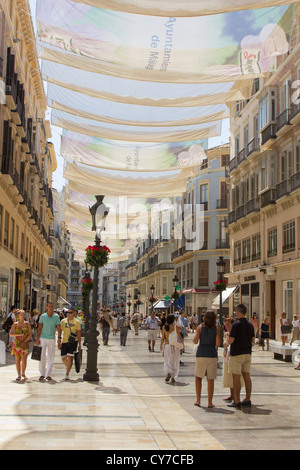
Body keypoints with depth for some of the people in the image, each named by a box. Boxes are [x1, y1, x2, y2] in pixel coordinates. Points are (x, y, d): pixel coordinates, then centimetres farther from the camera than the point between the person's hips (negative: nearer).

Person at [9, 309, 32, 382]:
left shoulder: (27, 323, 3)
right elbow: (10, 334, 1)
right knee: (18, 360, 1)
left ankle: (23, 374, 16)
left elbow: (30, 334, 1)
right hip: (17, 343, 0)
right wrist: (18, 335, -13)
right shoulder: (15, 324, 3)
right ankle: (19, 375, 11)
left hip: (25, 344, 0)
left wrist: (24, 341, -9)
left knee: (24, 360, -5)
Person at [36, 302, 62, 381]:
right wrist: (37, 338, -7)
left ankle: (48, 374, 8)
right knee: (42, 356, -1)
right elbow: (39, 328, 1)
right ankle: (42, 374, 9)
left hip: (52, 339, 1)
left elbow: (58, 328, 1)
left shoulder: (56, 316, 2)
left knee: (51, 357, 2)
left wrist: (59, 338, -8)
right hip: (43, 338, 0)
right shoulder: (42, 316, 2)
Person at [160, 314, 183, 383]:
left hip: (167, 346, 0)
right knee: (175, 362, 11)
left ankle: (168, 373, -14)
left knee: (167, 361, 11)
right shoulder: (176, 327, -5)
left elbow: (163, 338, -1)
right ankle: (173, 377, 8)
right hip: (175, 346, 0)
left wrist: (161, 345, 10)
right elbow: (179, 336, -1)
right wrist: (182, 343, 11)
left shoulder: (164, 327, -3)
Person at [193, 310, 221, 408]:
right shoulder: (216, 329, -2)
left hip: (201, 355, 0)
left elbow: (195, 341, -6)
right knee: (210, 379, 6)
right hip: (212, 355, 0)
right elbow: (218, 344, -8)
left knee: (198, 377, 16)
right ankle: (210, 402, 7)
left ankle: (198, 400, 12)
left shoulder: (200, 328, -3)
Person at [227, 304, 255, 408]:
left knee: (236, 377, -2)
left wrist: (228, 337, 2)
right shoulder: (250, 324, 6)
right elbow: (253, 340, 13)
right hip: (247, 353, 7)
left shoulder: (236, 324, -15)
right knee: (246, 376, 10)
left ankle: (237, 401, 0)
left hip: (236, 353, -7)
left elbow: (231, 341, -18)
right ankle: (247, 400, 15)